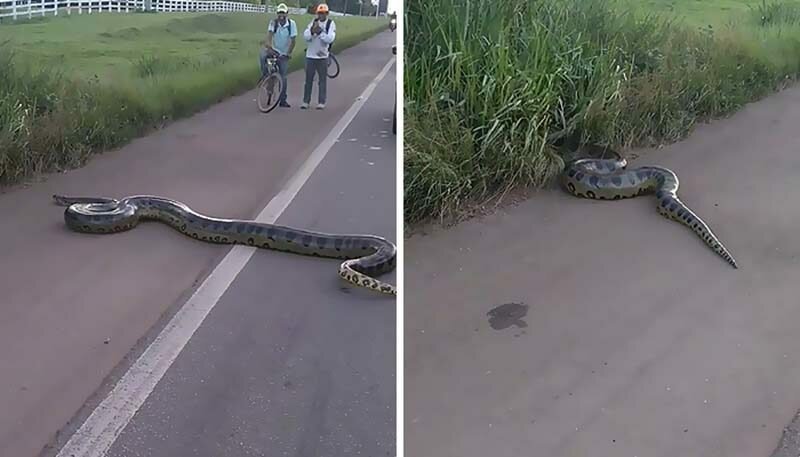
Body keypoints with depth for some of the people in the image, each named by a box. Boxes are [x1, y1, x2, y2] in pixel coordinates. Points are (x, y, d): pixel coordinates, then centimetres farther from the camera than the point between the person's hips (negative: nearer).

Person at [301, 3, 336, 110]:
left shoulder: (331, 24, -2)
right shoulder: (313, 22, 4)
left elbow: (330, 39, -14)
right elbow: (305, 36, -4)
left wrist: (320, 32, -24)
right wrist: (312, 31, -22)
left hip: (322, 56, -2)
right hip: (310, 55, 2)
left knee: (323, 80, 2)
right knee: (308, 80, 5)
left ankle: (321, 102, 7)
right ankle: (306, 101, 10)